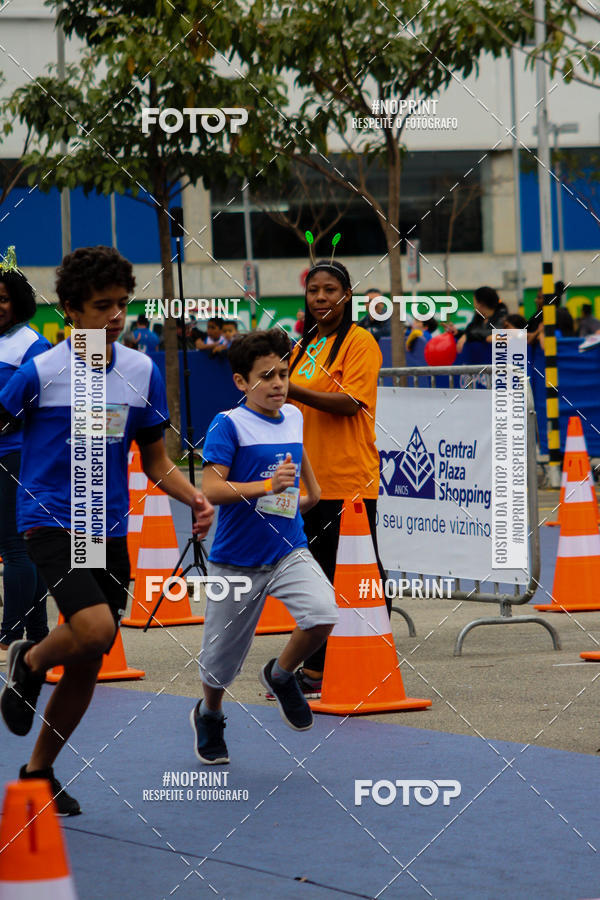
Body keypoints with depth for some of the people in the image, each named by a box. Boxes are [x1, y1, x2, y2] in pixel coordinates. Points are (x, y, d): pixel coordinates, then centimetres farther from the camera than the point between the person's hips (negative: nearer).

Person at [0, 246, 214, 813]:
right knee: (94, 628, -27)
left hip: (110, 531, 5)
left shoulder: (142, 373, 3)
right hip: (50, 522, -5)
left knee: (87, 667, 7)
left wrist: (195, 499, -9)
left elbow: (155, 461, 9)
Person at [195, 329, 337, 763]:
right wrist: (268, 485, -27)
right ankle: (209, 715, 40)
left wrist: (312, 489, 29)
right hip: (237, 559, -4)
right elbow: (211, 488, -21)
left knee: (322, 616, -23)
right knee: (222, 654, 8)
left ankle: (281, 675, 7)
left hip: (289, 551, 4)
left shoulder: (293, 417, 5)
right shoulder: (228, 425, -13)